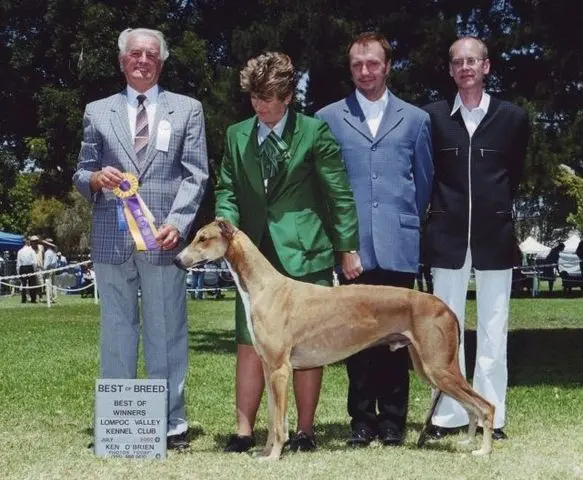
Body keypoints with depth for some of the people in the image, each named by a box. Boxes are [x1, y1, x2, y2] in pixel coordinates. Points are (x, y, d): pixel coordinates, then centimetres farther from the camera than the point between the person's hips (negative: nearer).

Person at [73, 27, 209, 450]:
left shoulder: (187, 109, 11)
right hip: (111, 238, 2)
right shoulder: (97, 112, 15)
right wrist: (97, 179, -10)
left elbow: (195, 175, 3)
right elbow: (81, 173, 15)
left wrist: (177, 224, -12)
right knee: (116, 331, 6)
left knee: (166, 333, 1)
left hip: (163, 238, -2)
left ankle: (172, 422, 8)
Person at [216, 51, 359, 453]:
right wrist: (228, 227, -6)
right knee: (249, 344, 1)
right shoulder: (237, 135, 11)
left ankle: (305, 430, 14)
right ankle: (244, 430, 7)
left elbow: (339, 194, -1)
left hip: (305, 254, -3)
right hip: (254, 254, 3)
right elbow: (227, 191, 13)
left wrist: (348, 248, -3)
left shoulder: (314, 132, -2)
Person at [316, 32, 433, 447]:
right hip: (353, 246, 0)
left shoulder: (415, 119, 10)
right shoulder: (328, 119, 8)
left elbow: (425, 181, 17)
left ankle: (393, 420, 11)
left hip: (399, 246, 0)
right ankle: (362, 420, 11)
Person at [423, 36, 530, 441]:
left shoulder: (513, 118, 2)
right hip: (448, 235, 0)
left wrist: (497, 208, 10)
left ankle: (492, 414, 12)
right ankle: (449, 414, 12)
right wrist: (443, 211, 8)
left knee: (493, 328, 4)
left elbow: (515, 174, 12)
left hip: (495, 235, 0)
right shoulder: (433, 117, 2)